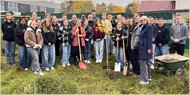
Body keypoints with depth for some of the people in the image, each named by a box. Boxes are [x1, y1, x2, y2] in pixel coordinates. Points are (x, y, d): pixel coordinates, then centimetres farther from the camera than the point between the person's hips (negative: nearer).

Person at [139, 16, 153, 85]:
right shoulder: (143, 27, 14)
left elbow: (150, 38, -17)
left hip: (146, 48, -9)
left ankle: (145, 79, -1)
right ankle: (148, 77, 27)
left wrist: (149, 48, -21)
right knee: (146, 62, 15)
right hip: (142, 47, 9)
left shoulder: (149, 27, -12)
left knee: (144, 62, -8)